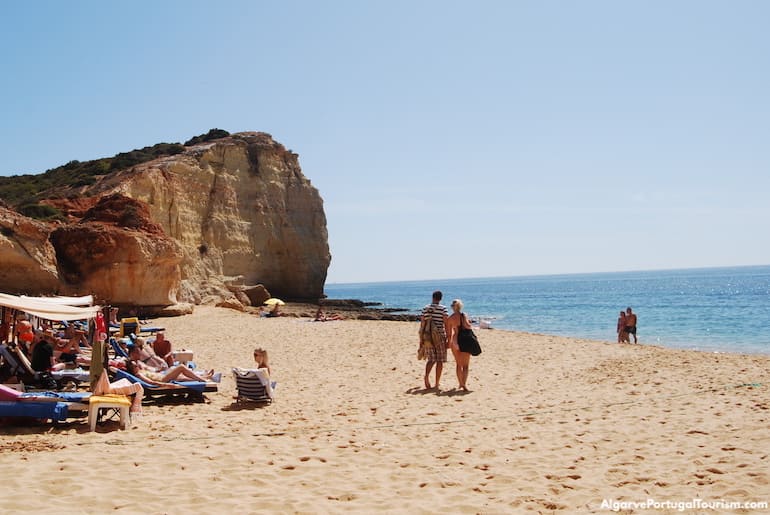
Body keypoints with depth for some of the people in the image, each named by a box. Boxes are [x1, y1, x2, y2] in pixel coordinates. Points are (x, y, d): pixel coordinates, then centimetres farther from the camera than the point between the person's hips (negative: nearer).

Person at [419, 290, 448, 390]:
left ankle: (426, 376, -12)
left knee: (431, 359, 14)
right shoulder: (443, 308, -5)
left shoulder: (425, 308, 5)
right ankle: (437, 384, 5)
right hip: (440, 336, -3)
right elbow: (446, 323, -9)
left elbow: (422, 323, 6)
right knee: (440, 361, 5)